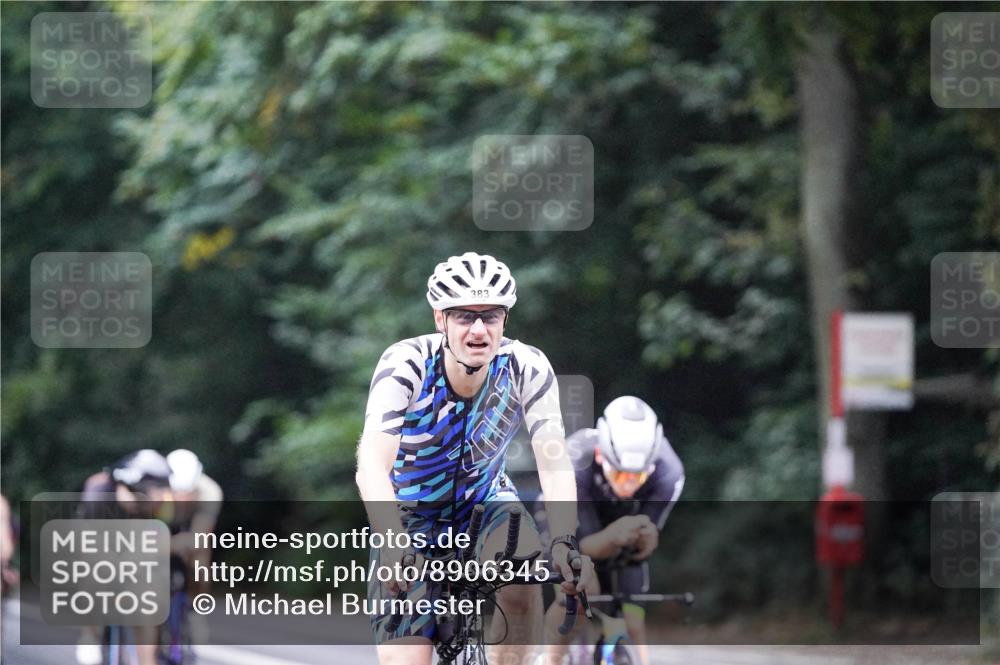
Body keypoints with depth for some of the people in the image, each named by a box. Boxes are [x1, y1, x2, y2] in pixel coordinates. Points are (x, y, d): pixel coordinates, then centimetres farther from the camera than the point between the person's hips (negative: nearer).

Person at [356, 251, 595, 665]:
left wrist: (566, 543, -45)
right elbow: (373, 466, -36)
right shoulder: (404, 365, -26)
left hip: (484, 502, 1)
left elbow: (553, 462, -28)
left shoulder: (527, 368, -20)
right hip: (411, 515, -1)